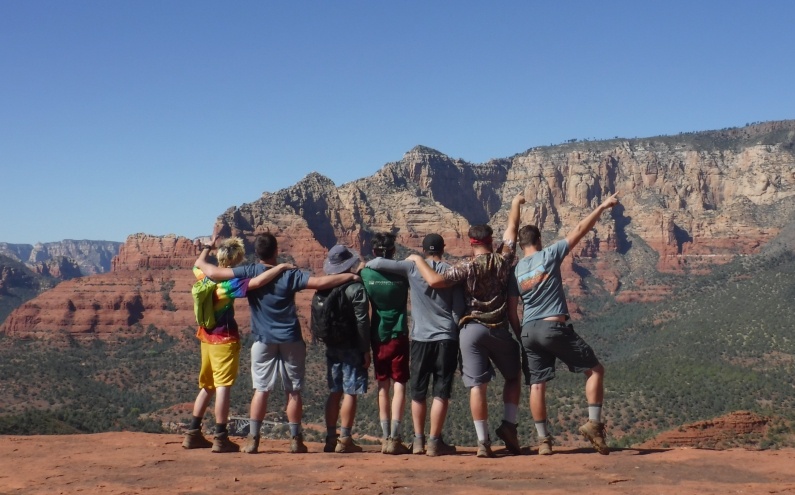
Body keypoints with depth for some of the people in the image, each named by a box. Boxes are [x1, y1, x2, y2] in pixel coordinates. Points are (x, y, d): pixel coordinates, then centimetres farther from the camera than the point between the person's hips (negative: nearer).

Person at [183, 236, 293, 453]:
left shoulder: (205, 277, 3)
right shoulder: (230, 283, -19)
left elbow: (198, 264, 27)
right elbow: (257, 282, -34)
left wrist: (208, 246, 40)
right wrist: (281, 267, -25)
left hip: (206, 338, 8)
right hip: (225, 339, -8)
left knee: (207, 387, 17)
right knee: (222, 387, -7)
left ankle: (193, 434, 22)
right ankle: (221, 438, -7)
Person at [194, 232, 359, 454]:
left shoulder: (249, 273, -6)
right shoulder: (290, 274, -7)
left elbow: (214, 273, -12)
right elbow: (320, 282, -14)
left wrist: (200, 263, 9)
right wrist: (349, 276, -4)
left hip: (263, 341, 1)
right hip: (291, 340, 0)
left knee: (261, 389, 6)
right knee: (293, 391, 7)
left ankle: (253, 439, 3)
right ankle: (295, 439, 10)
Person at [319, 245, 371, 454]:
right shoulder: (356, 287, -13)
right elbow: (362, 321, -15)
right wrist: (366, 350, -11)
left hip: (332, 347, 6)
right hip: (352, 348, -6)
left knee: (335, 393, 12)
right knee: (350, 393, -2)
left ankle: (331, 438, 15)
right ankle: (345, 440, -2)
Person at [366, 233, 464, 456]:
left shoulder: (412, 268, 0)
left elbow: (378, 263, -4)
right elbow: (459, 309, 0)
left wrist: (364, 266, 17)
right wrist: (457, 337, 9)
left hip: (420, 339, 1)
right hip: (446, 339, -1)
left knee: (418, 392, 12)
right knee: (441, 392, 1)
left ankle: (418, 440, 16)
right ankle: (434, 442, -1)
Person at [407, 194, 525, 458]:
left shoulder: (466, 267, -7)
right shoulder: (503, 260, 0)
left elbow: (435, 281, -21)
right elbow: (511, 229, 15)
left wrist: (418, 260, -5)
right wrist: (515, 205, 30)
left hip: (471, 329, -2)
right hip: (499, 329, 2)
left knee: (478, 385, -2)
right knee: (513, 376, 21)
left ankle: (483, 441, -7)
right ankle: (509, 425, 9)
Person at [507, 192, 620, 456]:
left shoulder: (515, 270, 10)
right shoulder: (549, 255, 0)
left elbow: (511, 310, 8)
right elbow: (579, 231, -1)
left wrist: (521, 334, 18)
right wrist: (602, 207, 4)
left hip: (529, 331, 4)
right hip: (554, 327, -4)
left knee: (537, 385, 7)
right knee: (595, 370, 6)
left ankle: (543, 439, 6)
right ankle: (593, 423, -5)